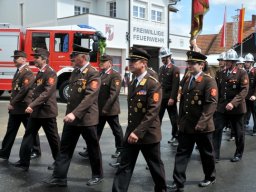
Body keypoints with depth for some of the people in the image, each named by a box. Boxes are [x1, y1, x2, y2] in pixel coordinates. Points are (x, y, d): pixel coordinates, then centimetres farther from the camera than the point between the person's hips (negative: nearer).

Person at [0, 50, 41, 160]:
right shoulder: (18, 71, 16)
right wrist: (12, 103, 13)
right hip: (15, 107, 9)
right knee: (11, 131, 11)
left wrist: (12, 103, -18)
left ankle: (36, 151, 18)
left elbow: (24, 90, -22)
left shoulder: (27, 72, -14)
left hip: (24, 107, -9)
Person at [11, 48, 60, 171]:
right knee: (28, 136, 9)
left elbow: (47, 93, -24)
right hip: (36, 111, 9)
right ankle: (24, 162, 16)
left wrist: (32, 105, -27)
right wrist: (31, 91, 6)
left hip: (47, 111, -9)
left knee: (53, 138, 4)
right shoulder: (39, 73, 14)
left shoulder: (51, 73, -14)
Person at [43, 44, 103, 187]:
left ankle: (98, 175, 26)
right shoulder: (75, 71, 11)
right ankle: (59, 177, 16)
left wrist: (75, 113, -29)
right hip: (71, 117, 8)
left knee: (93, 148, 8)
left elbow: (89, 97, -24)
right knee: (65, 148, 8)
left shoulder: (93, 74, -15)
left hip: (87, 118, -8)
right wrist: (70, 112, 17)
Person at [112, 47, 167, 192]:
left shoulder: (153, 84, -14)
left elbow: (152, 111, -22)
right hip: (131, 133, 7)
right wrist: (131, 130, 15)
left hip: (148, 134, -6)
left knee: (155, 166, 12)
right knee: (125, 166, 6)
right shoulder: (132, 84, 12)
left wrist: (138, 132, -26)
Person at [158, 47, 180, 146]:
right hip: (160, 97, 6)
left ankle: (175, 137, 16)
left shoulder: (175, 69, -7)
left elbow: (175, 85, -15)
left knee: (173, 118, 5)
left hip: (169, 98, -6)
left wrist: (172, 98, -20)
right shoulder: (160, 69, 15)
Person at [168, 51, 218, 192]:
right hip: (186, 125, 6)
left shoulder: (209, 81, -12)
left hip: (202, 126, -6)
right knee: (181, 153, 4)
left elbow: (211, 104, -20)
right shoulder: (186, 79, 10)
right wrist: (180, 120, 13)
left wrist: (201, 123, -24)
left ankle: (210, 177, 35)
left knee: (206, 153, 13)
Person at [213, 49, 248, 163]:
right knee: (216, 129, -4)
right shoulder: (222, 73, 9)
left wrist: (233, 103, -27)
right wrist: (217, 103, 9)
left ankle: (238, 154, 27)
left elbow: (244, 90, -16)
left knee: (238, 132, 9)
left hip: (236, 108, -4)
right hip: (222, 107, 4)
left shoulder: (242, 73, -8)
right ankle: (215, 154, 2)